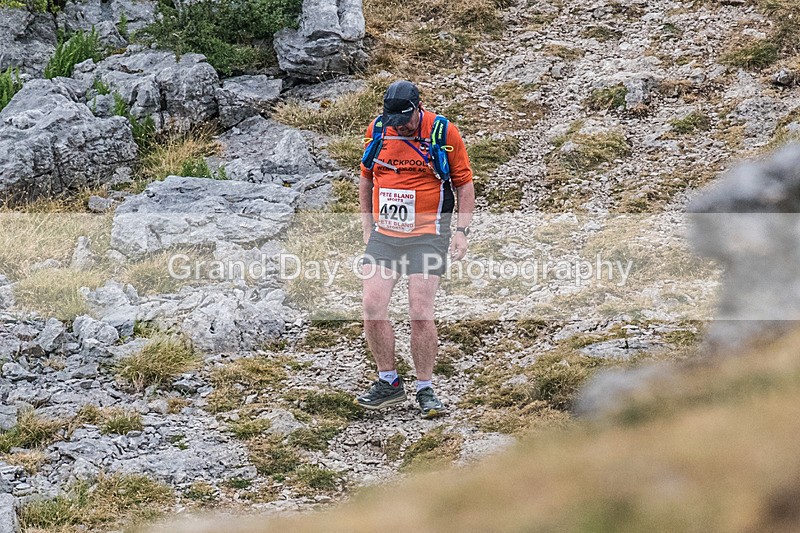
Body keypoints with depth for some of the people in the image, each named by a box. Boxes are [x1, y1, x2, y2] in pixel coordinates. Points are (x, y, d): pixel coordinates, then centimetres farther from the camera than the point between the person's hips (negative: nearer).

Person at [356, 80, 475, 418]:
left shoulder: (443, 133, -7)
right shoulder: (377, 130, 4)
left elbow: (464, 183, 2)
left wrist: (462, 231, -5)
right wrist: (367, 225, 13)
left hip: (427, 235, -4)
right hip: (383, 235, 4)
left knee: (421, 315, -9)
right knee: (372, 307, -6)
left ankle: (425, 390, 4)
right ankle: (389, 384, 8)